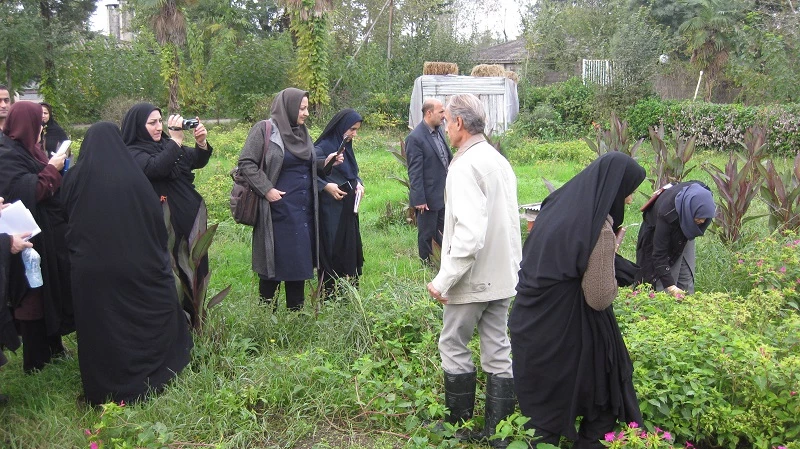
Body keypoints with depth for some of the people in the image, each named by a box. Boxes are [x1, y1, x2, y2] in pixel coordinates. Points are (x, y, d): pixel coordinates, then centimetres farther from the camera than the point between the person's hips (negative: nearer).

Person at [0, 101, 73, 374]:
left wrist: (56, 167, 6)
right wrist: (51, 169, -17)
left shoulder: (27, 150, 12)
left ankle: (53, 347, 30)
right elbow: (28, 191, -27)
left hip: (50, 234, 10)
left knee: (52, 291, 17)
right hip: (32, 238, -10)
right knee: (35, 297, -1)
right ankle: (35, 361, 11)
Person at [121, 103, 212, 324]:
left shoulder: (165, 144, 11)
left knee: (195, 272, 13)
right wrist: (176, 139, -27)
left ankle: (194, 321, 26)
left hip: (190, 219, 7)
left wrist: (201, 142, -11)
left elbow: (198, 161, 8)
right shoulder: (132, 154, -8)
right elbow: (156, 168, -27)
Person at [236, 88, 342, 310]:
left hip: (303, 209, 7)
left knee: (299, 261, 11)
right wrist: (266, 189, -17)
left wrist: (325, 162, 3)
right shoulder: (264, 130, -8)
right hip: (279, 207, -7)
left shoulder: (301, 131, 13)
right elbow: (246, 163, -11)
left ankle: (296, 311, 23)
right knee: (276, 260, 1)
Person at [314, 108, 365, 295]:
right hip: (330, 210, -8)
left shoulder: (346, 147, 11)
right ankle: (330, 294, 9)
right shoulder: (323, 148, -14)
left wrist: (358, 183, 2)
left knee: (351, 250, 11)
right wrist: (326, 186, -25)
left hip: (348, 209, 8)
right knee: (332, 251, -2)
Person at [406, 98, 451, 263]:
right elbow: (415, 172, -19)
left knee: (442, 231, 18)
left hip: (444, 193, 8)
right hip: (428, 196, -8)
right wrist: (419, 199, -19)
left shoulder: (439, 130, 4)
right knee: (426, 234, 9)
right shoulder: (415, 138, -19)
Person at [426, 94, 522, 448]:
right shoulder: (499, 161, 9)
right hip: (503, 276, 8)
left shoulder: (466, 166, -19)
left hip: (473, 278, -8)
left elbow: (469, 233, -27)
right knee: (498, 352, 12)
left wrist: (444, 280, -21)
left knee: (453, 346, 9)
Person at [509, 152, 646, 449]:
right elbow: (600, 298, -17)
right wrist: (611, 251, -6)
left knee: (540, 406, 22)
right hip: (566, 334, -8)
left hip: (532, 326, 8)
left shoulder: (558, 205, 2)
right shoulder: (598, 229, -22)